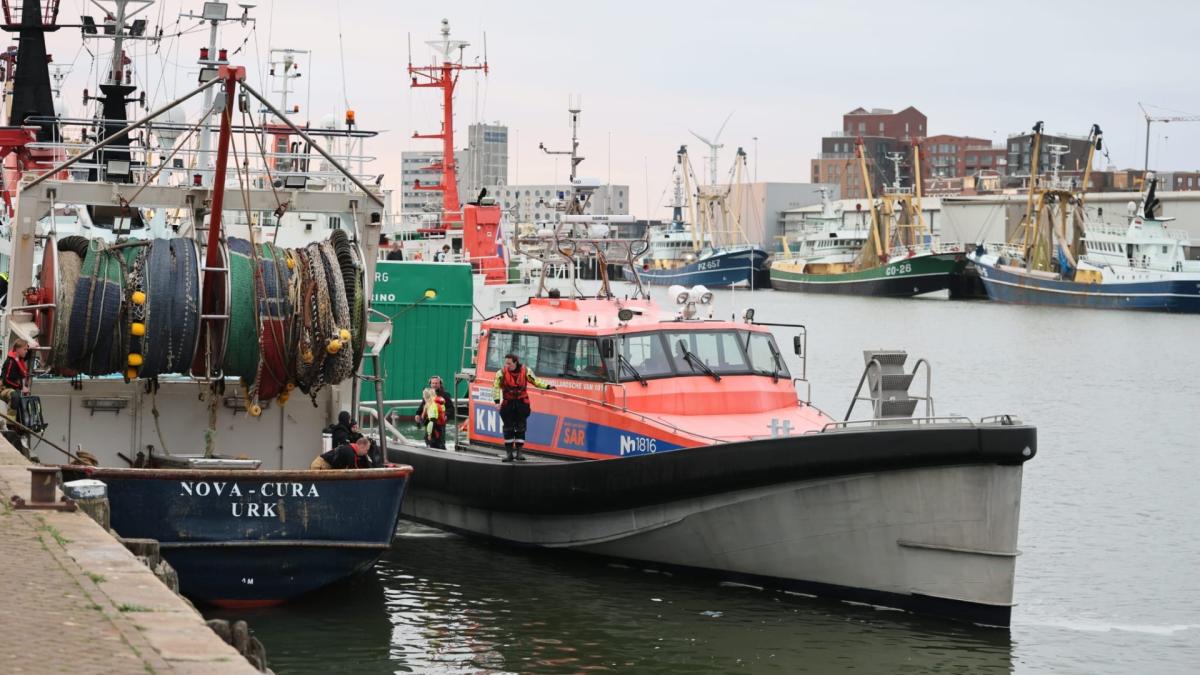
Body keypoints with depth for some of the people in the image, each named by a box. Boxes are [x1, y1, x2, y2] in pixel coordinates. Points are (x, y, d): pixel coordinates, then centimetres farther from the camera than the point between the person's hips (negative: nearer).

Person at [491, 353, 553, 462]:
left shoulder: (525, 371, -4)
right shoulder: (502, 373, -9)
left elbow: (535, 381, 5)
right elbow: (496, 387, -10)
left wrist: (547, 386, -6)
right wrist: (497, 401, -21)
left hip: (522, 403, 1)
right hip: (508, 404, -1)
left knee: (520, 428, 0)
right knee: (508, 428, 0)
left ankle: (519, 452, 8)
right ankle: (509, 453, 6)